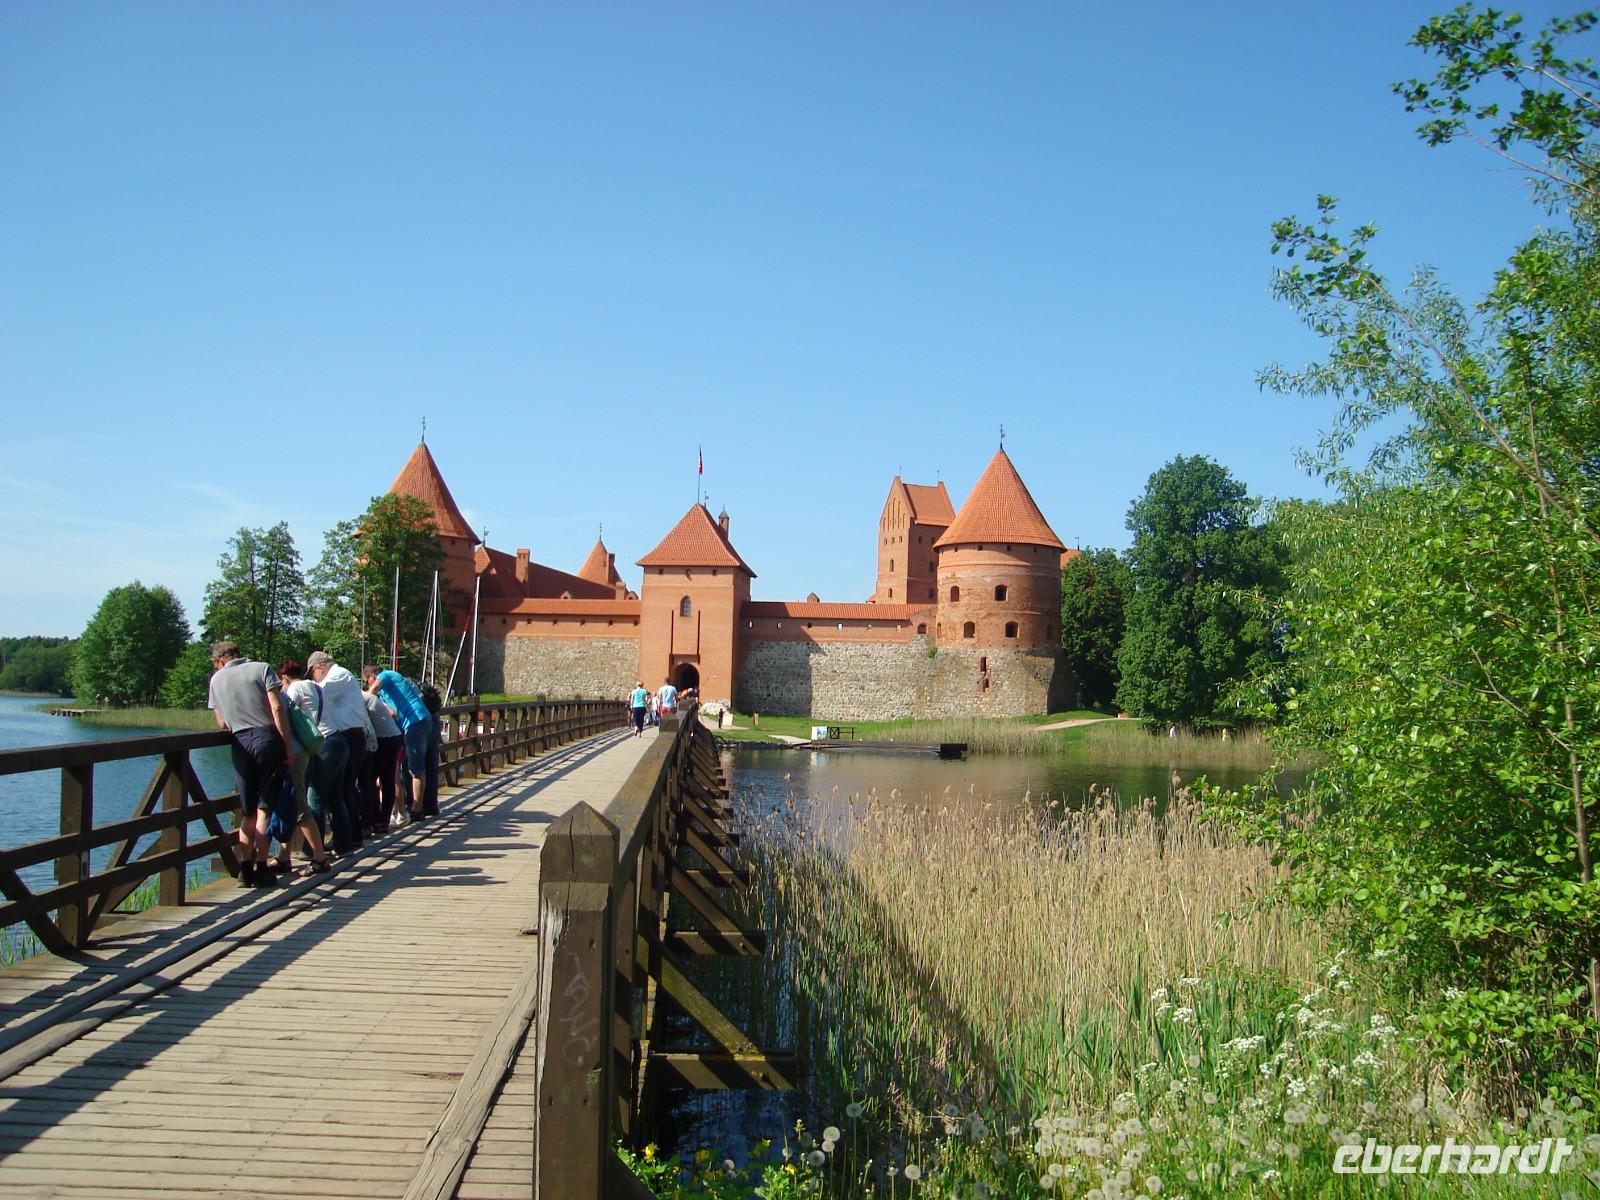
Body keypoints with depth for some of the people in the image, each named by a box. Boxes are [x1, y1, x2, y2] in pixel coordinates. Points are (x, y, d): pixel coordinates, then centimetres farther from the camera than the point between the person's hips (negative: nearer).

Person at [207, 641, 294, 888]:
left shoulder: (216, 680, 14)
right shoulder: (262, 669, 4)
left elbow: (221, 724, 15)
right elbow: (277, 708, -8)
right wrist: (288, 745, -7)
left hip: (240, 743, 3)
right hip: (268, 738, -3)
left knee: (248, 811, 12)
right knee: (264, 808, 1)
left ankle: (245, 867, 6)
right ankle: (261, 868, -1)